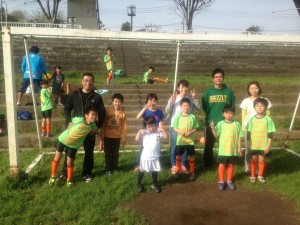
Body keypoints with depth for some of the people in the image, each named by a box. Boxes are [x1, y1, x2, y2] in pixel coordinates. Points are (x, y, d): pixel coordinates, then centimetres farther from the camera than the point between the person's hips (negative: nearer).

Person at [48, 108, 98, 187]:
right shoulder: (79, 120, -31)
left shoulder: (93, 125, -20)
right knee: (57, 158, 10)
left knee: (70, 162, 3)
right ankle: (53, 176, 31)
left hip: (74, 145, 1)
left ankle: (69, 180, 24)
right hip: (63, 139, -1)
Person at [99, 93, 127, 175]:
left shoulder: (123, 114, -3)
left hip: (117, 137, 1)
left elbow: (124, 127, 0)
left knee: (115, 154, 13)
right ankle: (108, 169, 21)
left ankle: (114, 168, 27)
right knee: (108, 154, 8)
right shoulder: (107, 111, -8)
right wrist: (101, 137, -6)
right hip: (107, 137, -1)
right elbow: (103, 125, -5)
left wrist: (123, 138, -1)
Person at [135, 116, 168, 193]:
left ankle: (154, 184, 35)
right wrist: (140, 131, -22)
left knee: (154, 171, 16)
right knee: (142, 170, 13)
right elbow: (137, 139, -12)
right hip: (145, 156, -1)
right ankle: (139, 184, 31)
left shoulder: (158, 132, -6)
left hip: (155, 156, 1)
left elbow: (166, 137, -13)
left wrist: (163, 130, -23)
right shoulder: (144, 133, -6)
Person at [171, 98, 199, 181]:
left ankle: (192, 172, 23)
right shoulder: (178, 116, -4)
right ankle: (177, 171, 27)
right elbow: (174, 127, 0)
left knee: (191, 156, 8)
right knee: (178, 156, 10)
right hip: (180, 140, 0)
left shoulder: (192, 117, -3)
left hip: (190, 140, 0)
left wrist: (190, 132, -16)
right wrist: (180, 131, -17)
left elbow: (195, 128, 1)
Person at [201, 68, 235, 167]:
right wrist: (210, 115, 0)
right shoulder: (208, 92, 2)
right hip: (210, 123, 0)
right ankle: (208, 164, 20)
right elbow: (204, 107, 5)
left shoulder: (229, 91, 3)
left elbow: (233, 106, 7)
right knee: (209, 145, 7)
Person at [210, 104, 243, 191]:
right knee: (222, 164, 8)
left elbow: (239, 137, 1)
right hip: (223, 150, -1)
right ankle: (221, 181, 21)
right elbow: (216, 135, -4)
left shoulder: (237, 124, -2)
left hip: (233, 150, 1)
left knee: (231, 165, 13)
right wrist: (213, 128, -19)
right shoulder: (220, 124, -4)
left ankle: (229, 181, 28)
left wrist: (239, 148, 0)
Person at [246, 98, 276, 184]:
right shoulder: (252, 119, -2)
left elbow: (270, 134, -5)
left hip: (263, 145, -1)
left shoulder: (268, 119, -8)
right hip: (253, 145, 1)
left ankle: (260, 175, 29)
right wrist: (249, 144, 2)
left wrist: (268, 145, -7)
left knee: (261, 160, 11)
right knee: (253, 160, 11)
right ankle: (252, 175, 26)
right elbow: (248, 133, 4)